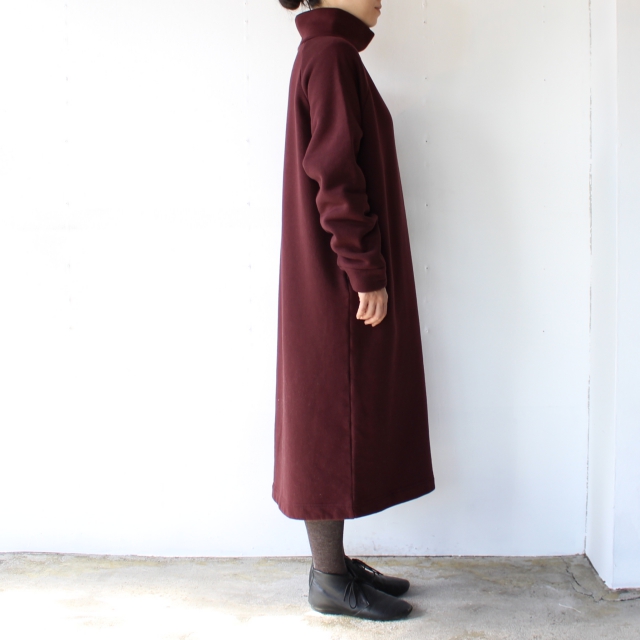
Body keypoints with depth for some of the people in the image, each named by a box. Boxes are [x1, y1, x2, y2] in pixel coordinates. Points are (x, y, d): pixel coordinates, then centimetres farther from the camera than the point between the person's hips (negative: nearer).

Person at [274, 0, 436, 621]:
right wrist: (368, 273, -20)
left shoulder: (327, 54, 19)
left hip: (333, 281, 10)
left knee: (344, 417, 13)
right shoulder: (331, 53, -11)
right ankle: (329, 579, 12)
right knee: (333, 415, -2)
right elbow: (336, 176, -20)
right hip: (339, 281, -10)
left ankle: (333, 562, 25)